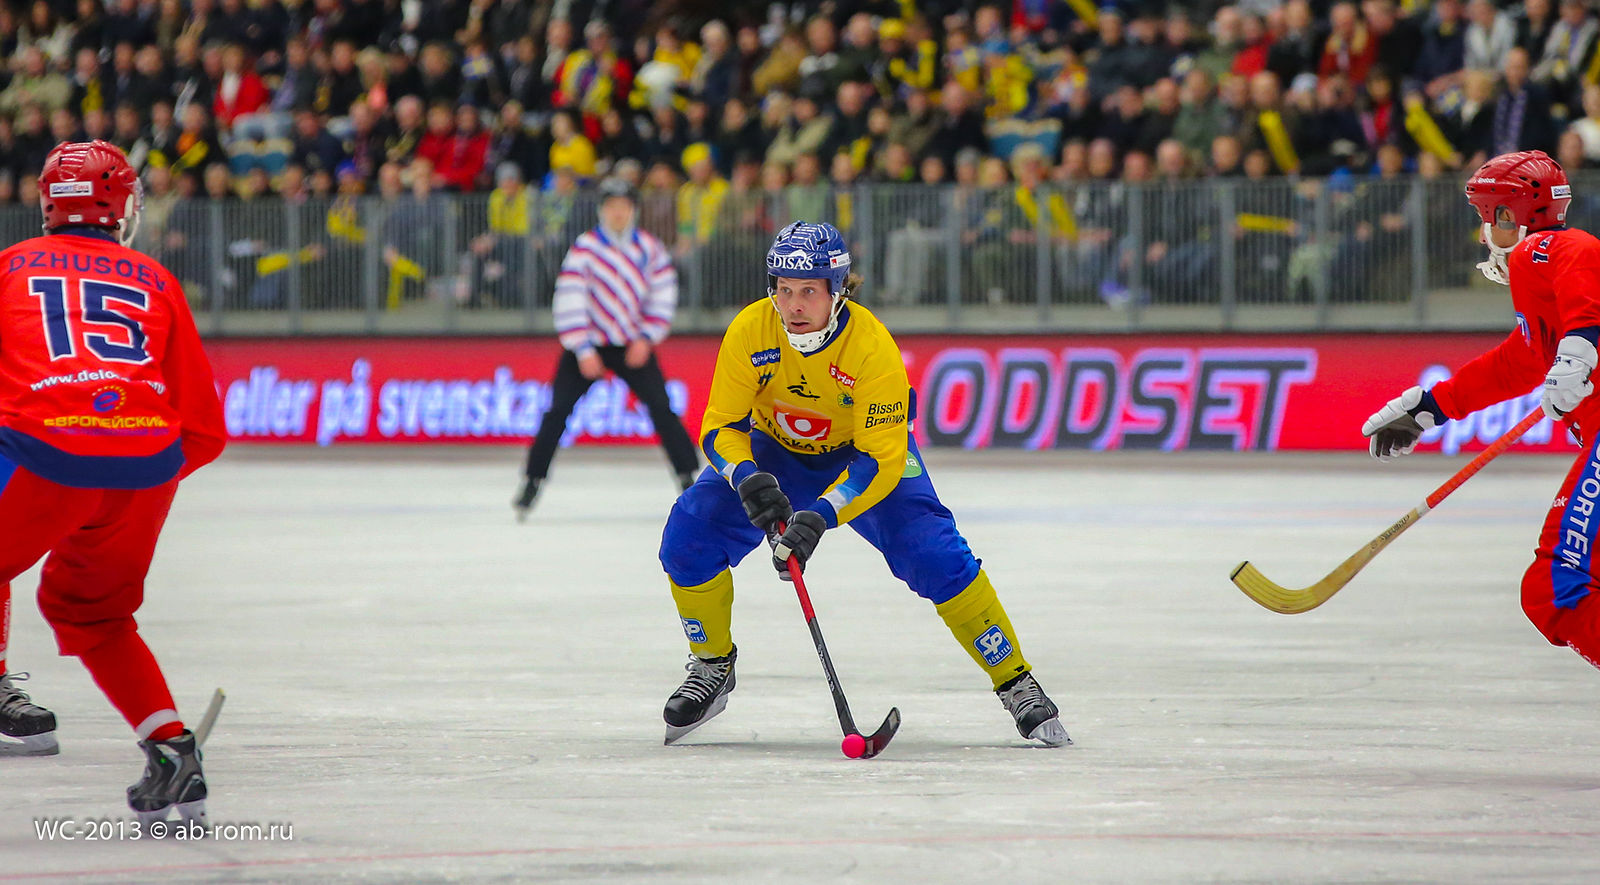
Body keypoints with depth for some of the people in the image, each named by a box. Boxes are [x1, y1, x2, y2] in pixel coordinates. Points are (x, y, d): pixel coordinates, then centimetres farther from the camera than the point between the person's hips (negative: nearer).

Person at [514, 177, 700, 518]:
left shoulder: (650, 248, -1)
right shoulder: (585, 247, -11)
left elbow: (663, 295, 3)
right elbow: (569, 299, -14)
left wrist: (646, 339, -9)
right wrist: (583, 351, -17)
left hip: (633, 345, 2)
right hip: (587, 343, -2)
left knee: (660, 407, -9)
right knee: (559, 410, -10)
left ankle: (688, 475, 0)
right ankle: (532, 480, 0)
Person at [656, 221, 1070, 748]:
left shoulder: (872, 347, -33)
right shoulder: (749, 331, -26)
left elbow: (881, 461, -34)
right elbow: (721, 427, -20)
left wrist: (821, 517, -47)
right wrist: (747, 479, -41)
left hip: (867, 453, -3)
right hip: (775, 453, 3)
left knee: (935, 555, -21)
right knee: (689, 536, -17)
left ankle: (1017, 686, -6)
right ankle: (712, 668, 7)